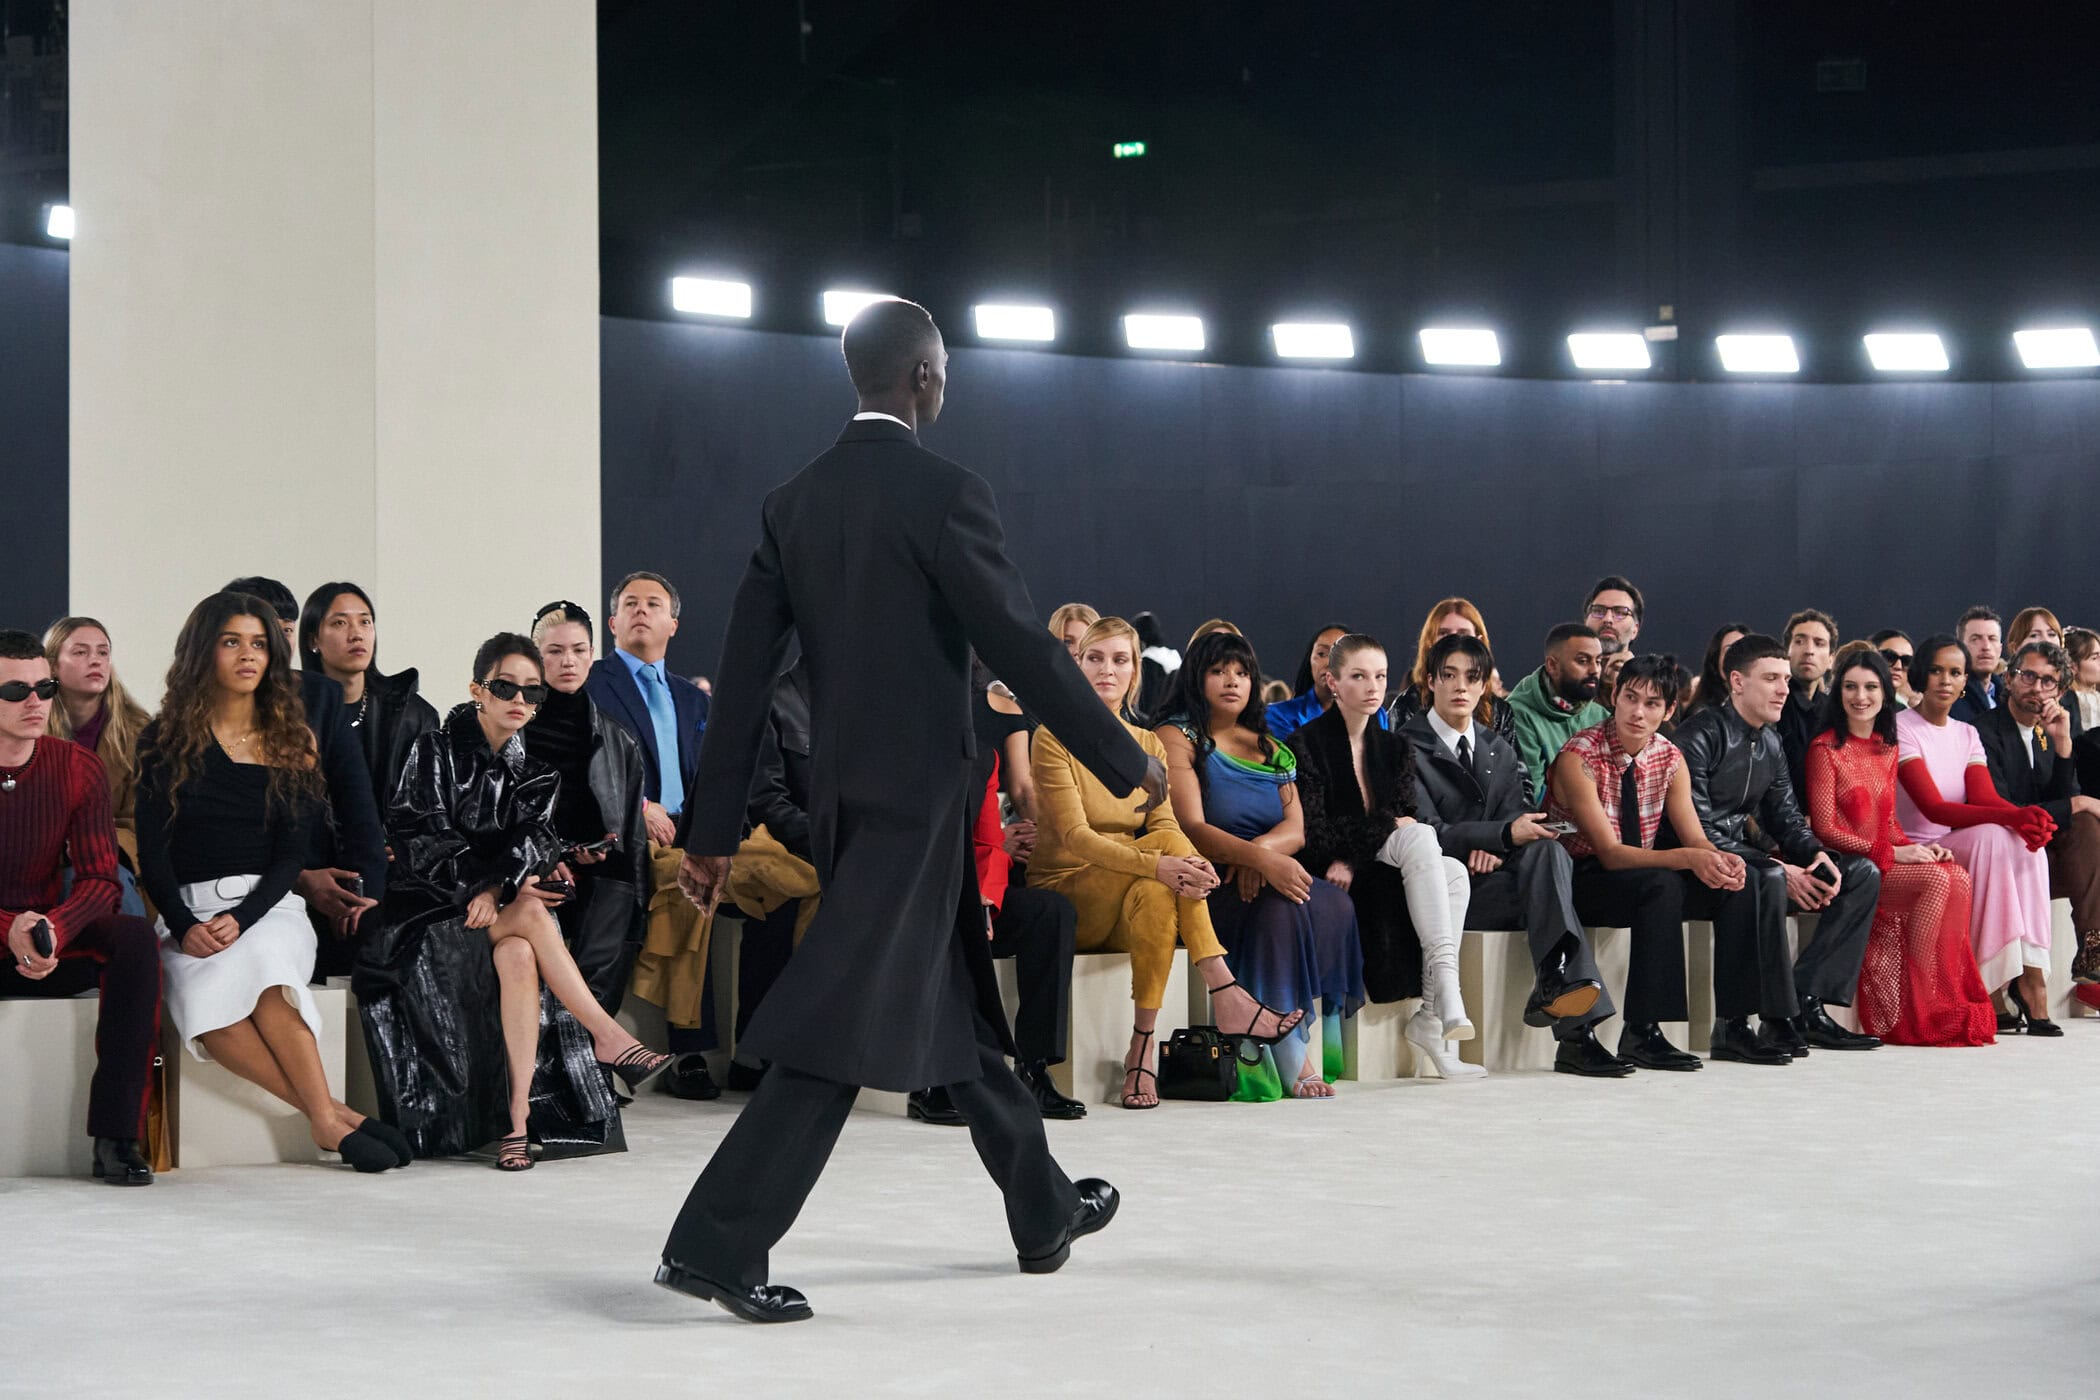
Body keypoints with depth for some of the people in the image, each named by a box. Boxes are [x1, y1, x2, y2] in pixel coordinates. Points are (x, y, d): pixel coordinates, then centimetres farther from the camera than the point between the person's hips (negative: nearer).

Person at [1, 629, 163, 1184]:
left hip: (50, 945, 3)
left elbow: (101, 881, -6)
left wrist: (52, 929, -28)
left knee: (135, 936, -27)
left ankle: (117, 1135, -27)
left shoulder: (78, 769, 0)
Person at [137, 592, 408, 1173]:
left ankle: (325, 1119, -37)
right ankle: (331, 1114, -31)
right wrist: (183, 926, -13)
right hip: (189, 912, 0)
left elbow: (291, 854, 4)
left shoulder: (290, 743, 11)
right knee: (204, 999, -34)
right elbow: (152, 850, 3)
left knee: (258, 961, -37)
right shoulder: (165, 740, 9)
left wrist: (240, 919, -13)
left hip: (268, 907, 0)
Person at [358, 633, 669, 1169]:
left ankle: (517, 1116, -38)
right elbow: (418, 836, -9)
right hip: (433, 906, -3)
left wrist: (496, 888, -18)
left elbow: (534, 842, 1)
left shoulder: (536, 772, 13)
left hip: (498, 910, 3)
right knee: (532, 913, -31)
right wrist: (486, 882, -18)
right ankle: (607, 1037, -30)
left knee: (519, 956, -32)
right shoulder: (436, 751, 1)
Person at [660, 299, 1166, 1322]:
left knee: (960, 1010, 19)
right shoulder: (941, 493, -13)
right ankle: (715, 1245, -9)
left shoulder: (794, 504, 8)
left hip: (841, 795, 8)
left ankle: (1044, 1213, 32)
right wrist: (1130, 765, -4)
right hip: (917, 794, -8)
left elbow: (743, 675, 7)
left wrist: (713, 832, 10)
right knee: (842, 1027, -7)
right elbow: (1022, 650, -14)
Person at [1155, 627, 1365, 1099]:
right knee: (1280, 908, -34)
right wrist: (1261, 858, -27)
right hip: (1206, 883, -5)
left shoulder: (1270, 749, 20)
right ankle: (1293, 1065, -35)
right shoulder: (1176, 738, 2)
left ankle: (1313, 1054, -29)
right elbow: (1191, 829, -12)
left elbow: (1295, 829, 8)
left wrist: (1259, 851, -17)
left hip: (1266, 878, 6)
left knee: (1334, 905, -25)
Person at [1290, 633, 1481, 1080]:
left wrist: (1352, 856, -13)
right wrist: (1388, 825, -11)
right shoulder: (1307, 744, -2)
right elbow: (1312, 835, -11)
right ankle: (1444, 981, -40)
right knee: (1421, 837, -30)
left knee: (1453, 873, -26)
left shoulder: (1394, 748, 17)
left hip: (1380, 875, 6)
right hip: (1330, 880, -6)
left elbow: (1408, 817, 6)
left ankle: (1430, 1017, -31)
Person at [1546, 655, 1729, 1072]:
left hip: (1640, 874, 6)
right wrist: (1687, 858, -38)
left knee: (1733, 880, -16)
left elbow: (1696, 838, -2)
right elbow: (1610, 852, -25)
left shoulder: (1670, 758, 1)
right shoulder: (1579, 757, -19)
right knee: (1661, 885, -35)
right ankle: (1640, 1033, -36)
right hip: (1579, 879, -6)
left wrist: (1720, 860, -27)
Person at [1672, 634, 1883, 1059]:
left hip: (1747, 856, 9)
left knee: (1862, 874, 1)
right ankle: (1733, 1023, -34)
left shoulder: (1770, 742, 15)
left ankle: (1804, 1003, -11)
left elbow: (1786, 816, 17)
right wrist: (1778, 869, -24)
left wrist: (1817, 855, -7)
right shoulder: (1700, 736, -13)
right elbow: (1697, 830, -20)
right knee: (1761, 878, -40)